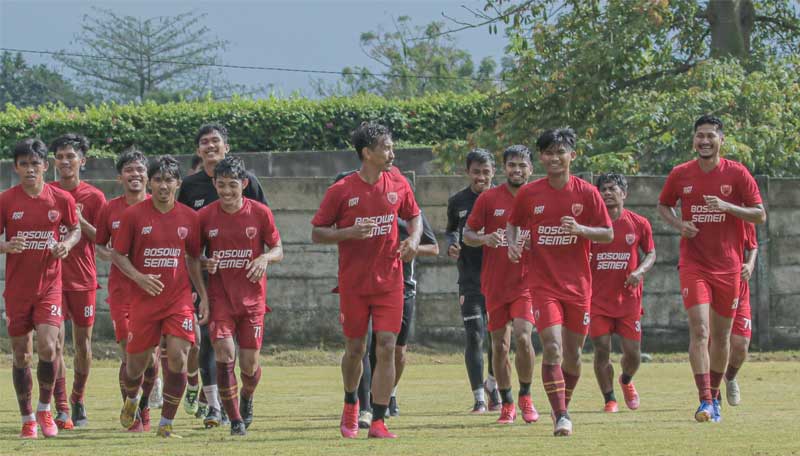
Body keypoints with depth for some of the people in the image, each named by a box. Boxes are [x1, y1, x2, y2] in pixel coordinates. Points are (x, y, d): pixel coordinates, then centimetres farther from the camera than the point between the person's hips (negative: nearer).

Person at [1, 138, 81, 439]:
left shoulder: (61, 199, -2)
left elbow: (76, 229, 13)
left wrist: (67, 244, -9)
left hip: (50, 286, -1)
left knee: (47, 347, -16)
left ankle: (45, 410, 6)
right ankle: (27, 419, 18)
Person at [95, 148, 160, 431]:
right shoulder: (110, 209, 5)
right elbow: (98, 246, 13)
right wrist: (109, 255, -8)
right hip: (121, 288, 0)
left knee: (150, 355, 0)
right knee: (129, 355, -7)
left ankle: (144, 404, 25)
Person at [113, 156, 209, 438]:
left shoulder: (188, 217, 3)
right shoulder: (133, 215, -5)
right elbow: (118, 255, 1)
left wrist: (203, 296, 10)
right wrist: (139, 277, -15)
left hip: (179, 298, 1)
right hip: (143, 298, -1)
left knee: (178, 356, -14)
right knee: (137, 360, 7)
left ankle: (166, 424, -4)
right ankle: (131, 401, 41)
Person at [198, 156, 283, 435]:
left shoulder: (260, 213, -3)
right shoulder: (205, 216, -1)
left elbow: (278, 250, 5)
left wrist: (265, 258, -17)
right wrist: (206, 263, -13)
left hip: (252, 297, 0)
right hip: (219, 295, 0)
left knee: (249, 363, 2)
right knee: (225, 354, -17)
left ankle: (247, 398, 37)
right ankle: (235, 420, -9)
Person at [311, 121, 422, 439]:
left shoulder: (397, 184, 1)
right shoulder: (341, 191, -8)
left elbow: (414, 216, 17)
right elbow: (317, 233, -3)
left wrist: (413, 239, -3)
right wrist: (349, 233, -20)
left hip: (389, 280, 2)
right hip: (353, 282, -2)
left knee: (386, 348, -8)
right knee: (355, 349, 7)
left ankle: (378, 422, -5)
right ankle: (350, 403, 36)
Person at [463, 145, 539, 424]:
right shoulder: (489, 199, 1)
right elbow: (467, 234, 5)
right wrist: (483, 239, -17)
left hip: (526, 282, -1)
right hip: (494, 283, 1)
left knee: (522, 337, -18)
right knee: (500, 346, 4)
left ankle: (526, 397, 1)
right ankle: (507, 404, 17)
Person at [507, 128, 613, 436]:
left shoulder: (587, 193, -3)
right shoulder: (528, 194, 0)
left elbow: (608, 235, 0)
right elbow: (513, 223, 16)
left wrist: (580, 229, -18)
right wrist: (512, 243, -5)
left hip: (578, 285, 1)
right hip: (543, 284, -1)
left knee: (573, 354, 9)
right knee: (552, 348, -16)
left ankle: (563, 406, 34)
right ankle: (561, 418, -16)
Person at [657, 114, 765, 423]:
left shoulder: (737, 173, -3)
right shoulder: (680, 174, 1)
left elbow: (760, 215, -2)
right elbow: (663, 206, 17)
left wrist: (727, 207, -18)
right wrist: (678, 224, -5)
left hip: (728, 267, 1)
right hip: (693, 265, -1)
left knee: (721, 335, 10)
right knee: (699, 331, -15)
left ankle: (714, 396, 28)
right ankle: (705, 401, -20)